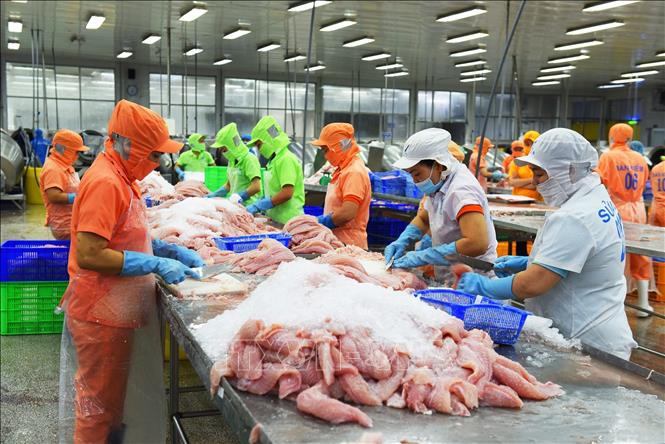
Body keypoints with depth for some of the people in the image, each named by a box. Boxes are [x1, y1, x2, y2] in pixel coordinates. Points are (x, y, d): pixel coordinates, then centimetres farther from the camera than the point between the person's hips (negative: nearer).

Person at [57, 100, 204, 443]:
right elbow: (89, 254, -28)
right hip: (102, 314, -9)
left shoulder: (120, 177, 8)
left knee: (113, 399, 22)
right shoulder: (105, 183, -22)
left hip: (116, 310, 9)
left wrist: (173, 252, 6)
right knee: (100, 404, 6)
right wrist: (156, 264, -25)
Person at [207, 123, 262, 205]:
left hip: (247, 205, -7)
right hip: (235, 204, 7)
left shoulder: (249, 159, -11)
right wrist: (214, 195, 10)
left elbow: (256, 187, -20)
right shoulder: (232, 160, 14)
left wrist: (238, 198, -20)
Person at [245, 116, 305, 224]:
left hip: (287, 221, -9)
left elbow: (287, 193, -21)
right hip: (275, 218, 9)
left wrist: (257, 206, -17)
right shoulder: (274, 160, 16)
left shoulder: (286, 159, -13)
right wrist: (259, 204, 10)